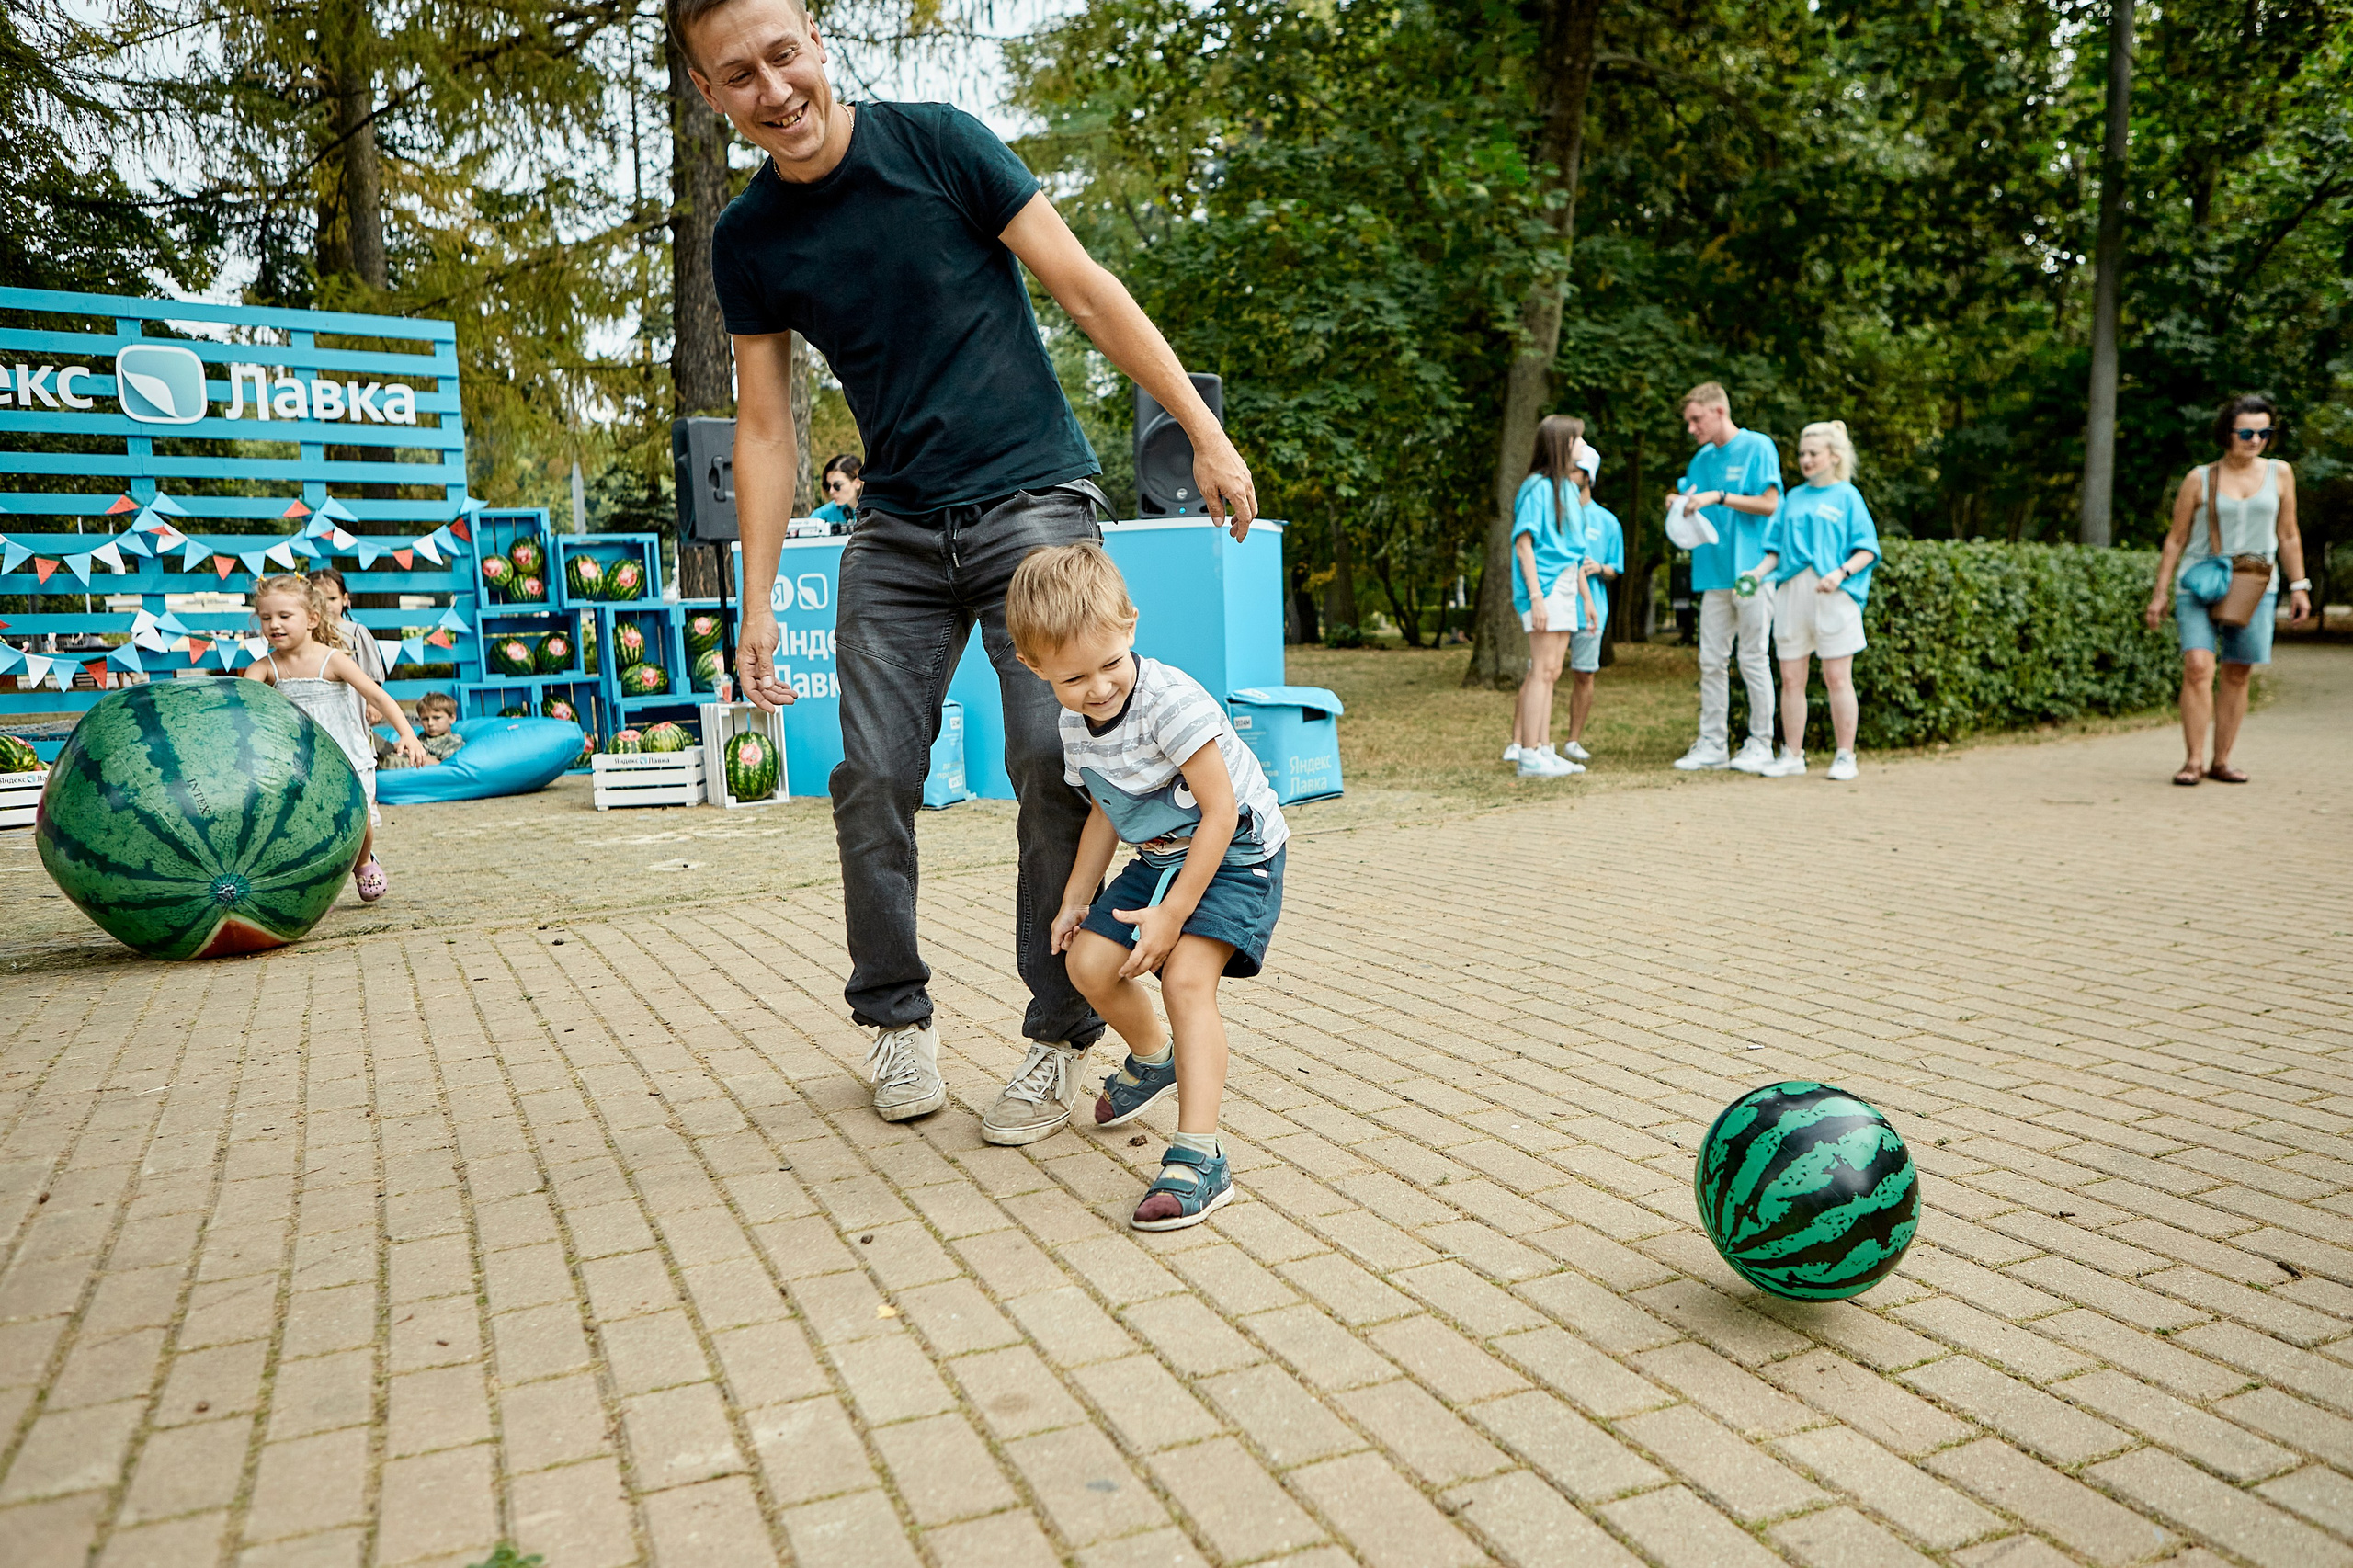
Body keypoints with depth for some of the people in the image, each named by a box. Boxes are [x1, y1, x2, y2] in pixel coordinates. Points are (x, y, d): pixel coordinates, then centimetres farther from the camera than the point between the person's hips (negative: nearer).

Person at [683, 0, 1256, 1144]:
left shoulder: (936, 146, -5)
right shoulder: (748, 241, 5)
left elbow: (1084, 288, -4)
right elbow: (764, 426, 8)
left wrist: (1205, 433, -8)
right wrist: (758, 604, 2)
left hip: (1035, 503, -3)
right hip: (898, 535, 4)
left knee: (1052, 760, -13)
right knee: (873, 777, -2)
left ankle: (1060, 1037, 1)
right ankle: (897, 1017, 17)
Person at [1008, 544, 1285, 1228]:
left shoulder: (1171, 700, -29)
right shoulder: (1075, 726, -5)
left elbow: (1220, 812, -26)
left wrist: (1174, 912, -24)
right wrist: (1075, 899, 12)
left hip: (1235, 854, -8)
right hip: (1160, 858, 8)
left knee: (1186, 977, -24)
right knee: (1089, 961, 3)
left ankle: (1199, 1158, -23)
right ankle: (1154, 1057, 33)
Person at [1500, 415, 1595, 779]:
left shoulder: (1567, 489, 17)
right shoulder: (1538, 487, -9)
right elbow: (1524, 543, -14)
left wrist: (1587, 596, 21)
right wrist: (1536, 596, -22)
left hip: (1566, 588, 9)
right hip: (1545, 586, -9)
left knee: (1549, 672, 8)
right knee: (1543, 670, -11)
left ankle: (1543, 750, 12)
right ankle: (1529, 755, -10)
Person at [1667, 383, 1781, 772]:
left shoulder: (1758, 447, -3)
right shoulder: (1703, 458, 16)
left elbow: (1769, 504, -8)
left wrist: (1719, 497, -14)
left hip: (1751, 570, -6)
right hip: (1715, 572, 6)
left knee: (1753, 660, -2)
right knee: (1711, 662, 4)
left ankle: (1760, 744, 6)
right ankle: (1712, 744, 9)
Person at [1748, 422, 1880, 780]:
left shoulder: (1847, 495, 5)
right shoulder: (1793, 498, 18)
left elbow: (1867, 550, 1)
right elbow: (1776, 548, 16)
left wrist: (1841, 572, -16)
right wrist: (1757, 573, -2)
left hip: (1833, 595, -4)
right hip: (1791, 592, 4)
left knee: (1837, 678, -4)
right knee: (1791, 679, 3)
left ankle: (1845, 756, 4)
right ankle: (1792, 755, 11)